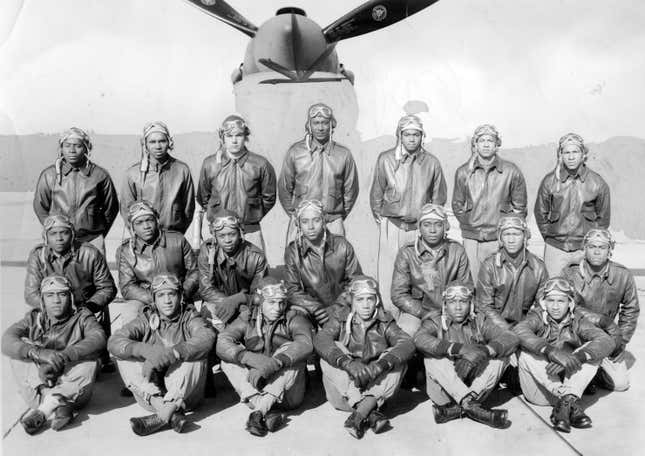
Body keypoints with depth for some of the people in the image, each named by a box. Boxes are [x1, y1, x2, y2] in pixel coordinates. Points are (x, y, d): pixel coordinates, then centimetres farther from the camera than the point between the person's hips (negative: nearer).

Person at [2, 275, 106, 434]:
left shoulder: (82, 317, 3)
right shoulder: (34, 319, 8)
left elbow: (98, 339, -19)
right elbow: (7, 341, -12)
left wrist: (63, 356, -32)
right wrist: (39, 353, -31)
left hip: (73, 390, -2)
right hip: (38, 389, 2)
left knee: (89, 359, -27)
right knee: (21, 349, -17)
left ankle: (43, 410, -26)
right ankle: (58, 407, -30)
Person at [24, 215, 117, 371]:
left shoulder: (90, 254, -13)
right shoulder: (37, 256, -8)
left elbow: (107, 288, -6)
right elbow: (31, 294, -11)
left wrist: (91, 305, -24)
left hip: (87, 310, -1)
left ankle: (103, 358, 4)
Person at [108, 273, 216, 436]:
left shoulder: (189, 317, 2)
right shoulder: (146, 319, 7)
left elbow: (207, 337, -22)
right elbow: (114, 342, -11)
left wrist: (171, 353, -35)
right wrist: (146, 351, -29)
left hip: (186, 393, -2)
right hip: (150, 395, 2)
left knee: (193, 355, -25)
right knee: (124, 358, -17)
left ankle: (161, 416, -34)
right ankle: (173, 414, -35)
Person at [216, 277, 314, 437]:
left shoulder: (294, 319, -2)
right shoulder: (246, 320, 4)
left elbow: (305, 343, -24)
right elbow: (222, 343, -14)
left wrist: (274, 362, -40)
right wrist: (250, 357, -34)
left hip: (288, 391, -2)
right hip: (255, 387, 2)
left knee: (290, 354, -25)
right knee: (228, 360, -17)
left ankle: (258, 411, -33)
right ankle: (269, 411, -33)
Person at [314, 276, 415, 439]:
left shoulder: (384, 322, 1)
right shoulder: (340, 319, -1)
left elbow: (407, 343, -17)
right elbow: (320, 339, -21)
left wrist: (380, 365, -36)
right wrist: (348, 363, -39)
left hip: (376, 388, 1)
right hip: (344, 392, 0)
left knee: (397, 361, -21)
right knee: (330, 355, -24)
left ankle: (360, 414, -30)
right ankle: (371, 414, -33)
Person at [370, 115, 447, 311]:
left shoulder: (432, 162, 1)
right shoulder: (386, 159, -3)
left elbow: (438, 196, 12)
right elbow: (376, 193, 6)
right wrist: (379, 218, 10)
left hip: (420, 226, 1)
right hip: (392, 224, -1)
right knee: (389, 270, 0)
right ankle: (390, 313, 11)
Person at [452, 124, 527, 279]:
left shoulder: (511, 171, 1)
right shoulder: (463, 172, 5)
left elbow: (520, 207, 7)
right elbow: (457, 205, 14)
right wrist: (468, 224, 6)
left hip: (500, 239, -1)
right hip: (472, 239, 2)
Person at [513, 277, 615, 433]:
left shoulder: (577, 321, 2)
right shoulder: (537, 316, -3)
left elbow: (607, 341, -16)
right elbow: (519, 331, -28)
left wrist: (577, 357, -34)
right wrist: (550, 351, -43)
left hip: (569, 382, 2)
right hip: (539, 392, -2)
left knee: (592, 351, -16)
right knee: (527, 353, -28)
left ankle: (566, 400, -30)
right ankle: (571, 402, -33)